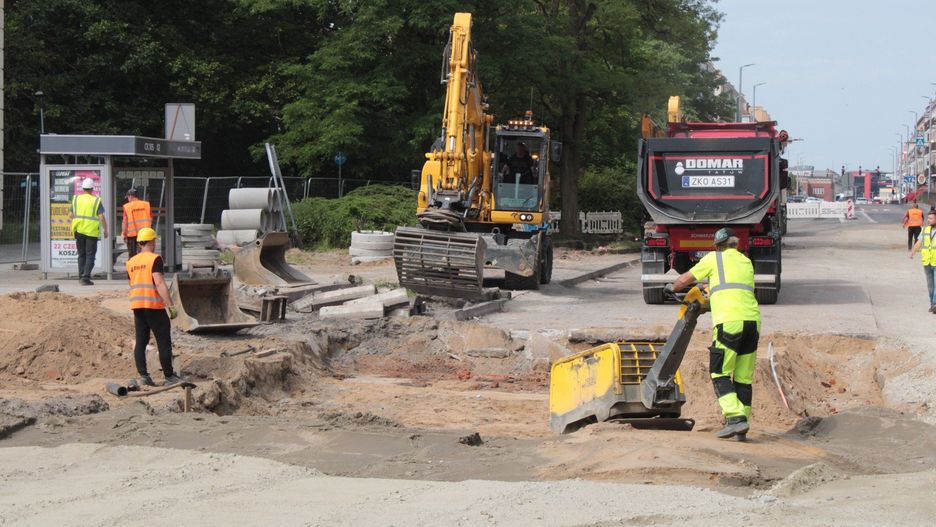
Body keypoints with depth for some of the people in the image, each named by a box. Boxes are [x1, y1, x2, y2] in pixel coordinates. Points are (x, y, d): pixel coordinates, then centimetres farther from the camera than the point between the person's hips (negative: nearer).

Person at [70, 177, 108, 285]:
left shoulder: (76, 199, 5)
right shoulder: (96, 200, -6)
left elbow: (72, 215, 11)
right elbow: (102, 217, -10)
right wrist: (105, 230, 0)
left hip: (79, 230, 4)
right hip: (92, 231, -3)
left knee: (81, 255, 15)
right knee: (90, 256, 0)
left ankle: (81, 276, 13)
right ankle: (86, 277, -10)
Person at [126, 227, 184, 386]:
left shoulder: (131, 262, 13)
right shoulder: (155, 259, -8)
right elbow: (159, 283, -17)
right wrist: (170, 306, -18)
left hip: (137, 305, 7)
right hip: (154, 305, -7)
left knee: (141, 341, 7)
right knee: (164, 342, -1)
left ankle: (143, 376, 2)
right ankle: (169, 377, 1)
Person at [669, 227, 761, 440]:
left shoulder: (714, 258, 11)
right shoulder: (747, 262, 25)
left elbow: (683, 280, 17)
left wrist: (673, 288, 40)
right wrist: (711, 297, 51)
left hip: (729, 321, -5)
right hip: (753, 320, 5)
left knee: (720, 373, 0)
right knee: (744, 377, 9)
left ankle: (736, 418, -16)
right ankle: (741, 429, 8)